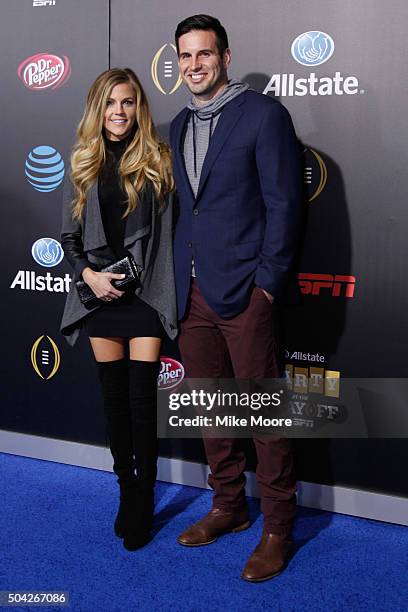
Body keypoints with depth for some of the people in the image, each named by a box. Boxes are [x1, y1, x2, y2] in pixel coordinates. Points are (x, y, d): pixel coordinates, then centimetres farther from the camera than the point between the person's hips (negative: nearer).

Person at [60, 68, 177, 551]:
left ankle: (142, 501, 14)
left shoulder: (157, 161, 2)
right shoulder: (83, 166, 9)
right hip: (100, 295, 3)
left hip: (145, 293, -2)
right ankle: (126, 491, 26)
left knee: (142, 399, -2)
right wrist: (88, 274, -6)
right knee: (114, 398, 10)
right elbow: (68, 237, 10)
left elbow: (172, 228, -1)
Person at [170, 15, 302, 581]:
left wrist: (267, 283, -13)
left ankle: (277, 527, 17)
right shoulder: (180, 125, 16)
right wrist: (181, 278, 9)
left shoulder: (264, 114, -4)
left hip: (243, 291, -6)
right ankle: (228, 507, 31)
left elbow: (283, 204, -9)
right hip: (192, 292, 7)